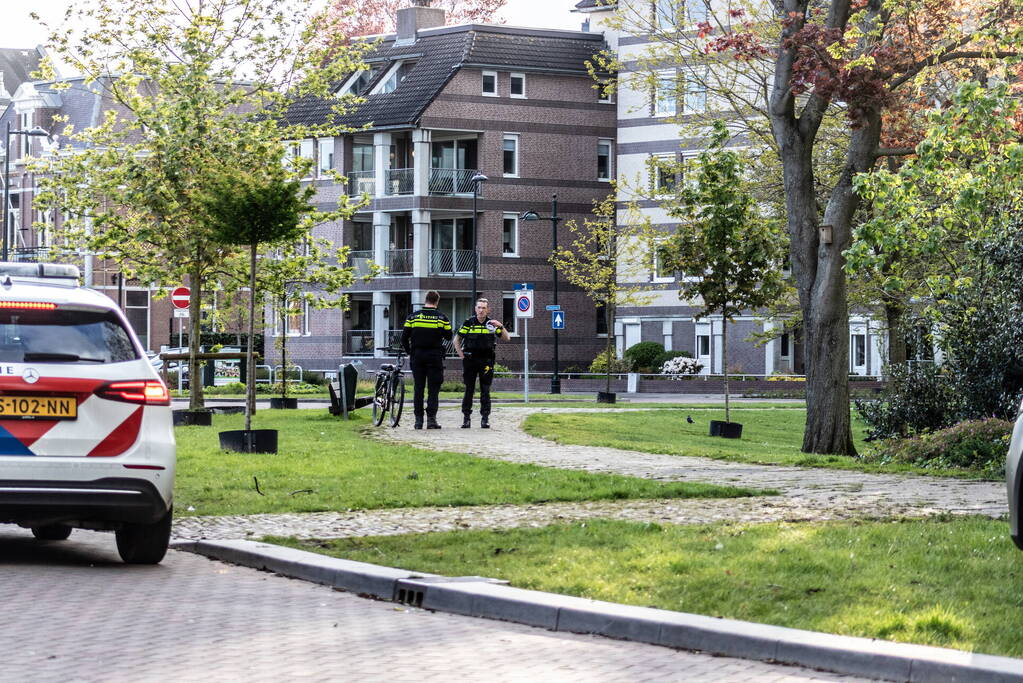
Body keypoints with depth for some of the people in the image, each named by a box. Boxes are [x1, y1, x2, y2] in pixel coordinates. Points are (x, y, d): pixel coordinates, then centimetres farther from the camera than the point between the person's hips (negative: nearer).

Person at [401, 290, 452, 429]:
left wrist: (409, 353, 15)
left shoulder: (413, 317, 2)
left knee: (418, 388, 7)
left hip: (417, 356, 2)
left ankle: (418, 420, 5)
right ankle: (431, 419, -7)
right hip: (435, 356, -2)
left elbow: (404, 338, 3)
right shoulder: (441, 317, -3)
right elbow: (448, 337, 4)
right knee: (433, 389, 1)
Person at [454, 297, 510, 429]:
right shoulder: (468, 323, 1)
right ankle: (466, 418, 7)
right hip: (470, 360, 0)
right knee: (469, 390, 2)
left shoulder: (492, 324, 4)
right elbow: (457, 339, 9)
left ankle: (485, 418, 3)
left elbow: (506, 338, 1)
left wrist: (501, 327, -15)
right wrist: (461, 354, 0)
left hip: (486, 361, 0)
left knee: (485, 391, 0)